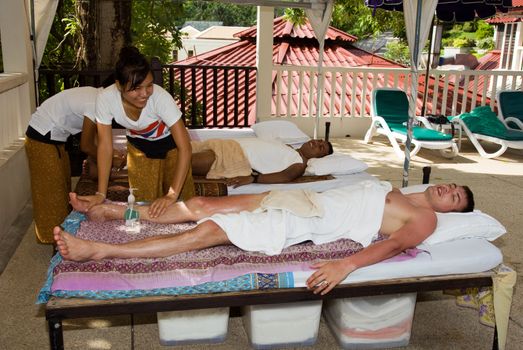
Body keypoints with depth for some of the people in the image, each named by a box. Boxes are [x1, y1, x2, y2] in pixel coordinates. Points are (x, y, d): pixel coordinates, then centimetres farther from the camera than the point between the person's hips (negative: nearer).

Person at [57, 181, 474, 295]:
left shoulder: (424, 218, 0)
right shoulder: (392, 190, 24)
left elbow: (394, 244, -19)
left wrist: (347, 264, -36)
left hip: (303, 224, -7)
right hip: (299, 199, 7)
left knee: (207, 231, -17)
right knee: (200, 205, 1)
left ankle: (98, 250, -15)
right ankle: (111, 210, 13)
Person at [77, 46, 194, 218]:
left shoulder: (160, 97, -37)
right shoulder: (105, 99, -30)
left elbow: (185, 148, -35)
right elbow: (105, 146, -19)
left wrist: (172, 194, -41)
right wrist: (101, 193, -23)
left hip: (170, 144, -2)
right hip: (139, 147, 2)